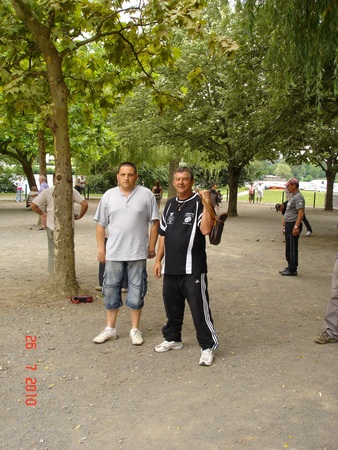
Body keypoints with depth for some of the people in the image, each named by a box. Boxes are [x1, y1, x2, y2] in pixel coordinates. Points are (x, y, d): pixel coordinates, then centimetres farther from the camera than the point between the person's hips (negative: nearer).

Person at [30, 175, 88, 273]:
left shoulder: (47, 191, -4)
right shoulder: (72, 191, -4)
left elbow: (33, 205, -7)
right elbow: (85, 204, -11)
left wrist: (42, 214, 7)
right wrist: (79, 216, 3)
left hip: (52, 227, 0)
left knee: (53, 253, 12)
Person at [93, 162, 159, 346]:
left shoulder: (146, 194, -2)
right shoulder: (108, 195, 4)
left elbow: (154, 222, 0)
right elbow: (101, 224, 7)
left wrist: (151, 247, -3)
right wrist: (100, 248, 2)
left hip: (138, 252, -2)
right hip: (113, 252, 2)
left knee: (136, 291, 7)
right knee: (111, 289, 10)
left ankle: (135, 329, 20)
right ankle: (110, 328, 25)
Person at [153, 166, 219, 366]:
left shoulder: (199, 203, -6)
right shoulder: (170, 204, 13)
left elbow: (205, 229, -23)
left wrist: (207, 202, -28)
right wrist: (158, 260, 13)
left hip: (193, 268, -6)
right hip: (171, 267, 6)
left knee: (199, 308, -2)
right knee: (172, 306, 18)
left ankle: (208, 346, 11)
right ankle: (172, 338, 35)